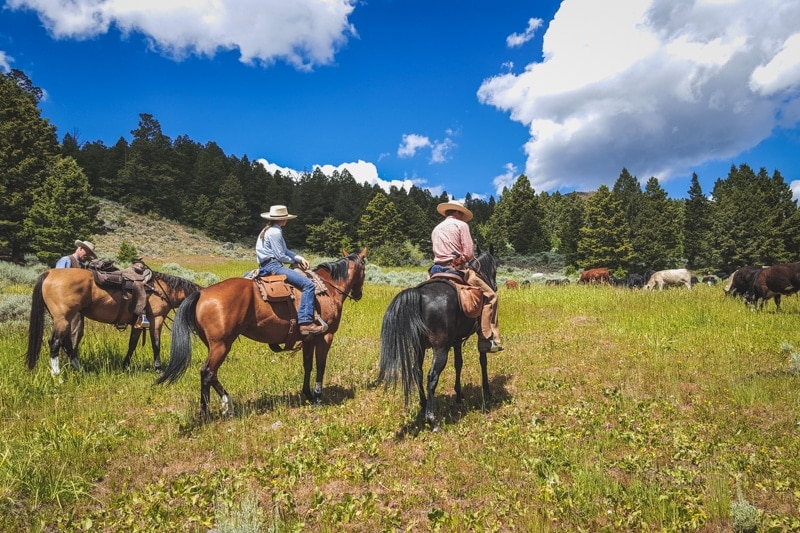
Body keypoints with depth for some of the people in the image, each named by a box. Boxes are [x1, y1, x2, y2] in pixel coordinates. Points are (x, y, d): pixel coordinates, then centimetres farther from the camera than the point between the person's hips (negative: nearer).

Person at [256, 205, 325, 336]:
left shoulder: (269, 230, 20)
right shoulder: (275, 232, -12)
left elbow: (285, 251, 19)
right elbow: (281, 256, -14)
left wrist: (299, 258, 5)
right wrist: (294, 260, 5)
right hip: (272, 266, -11)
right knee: (308, 284, -20)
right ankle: (305, 322, -29)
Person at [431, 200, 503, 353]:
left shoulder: (436, 229, 22)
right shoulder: (461, 225, 1)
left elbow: (437, 253, 15)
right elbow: (469, 254, -7)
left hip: (438, 269, 7)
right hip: (457, 269, -7)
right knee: (490, 296, 0)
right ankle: (487, 340, -10)